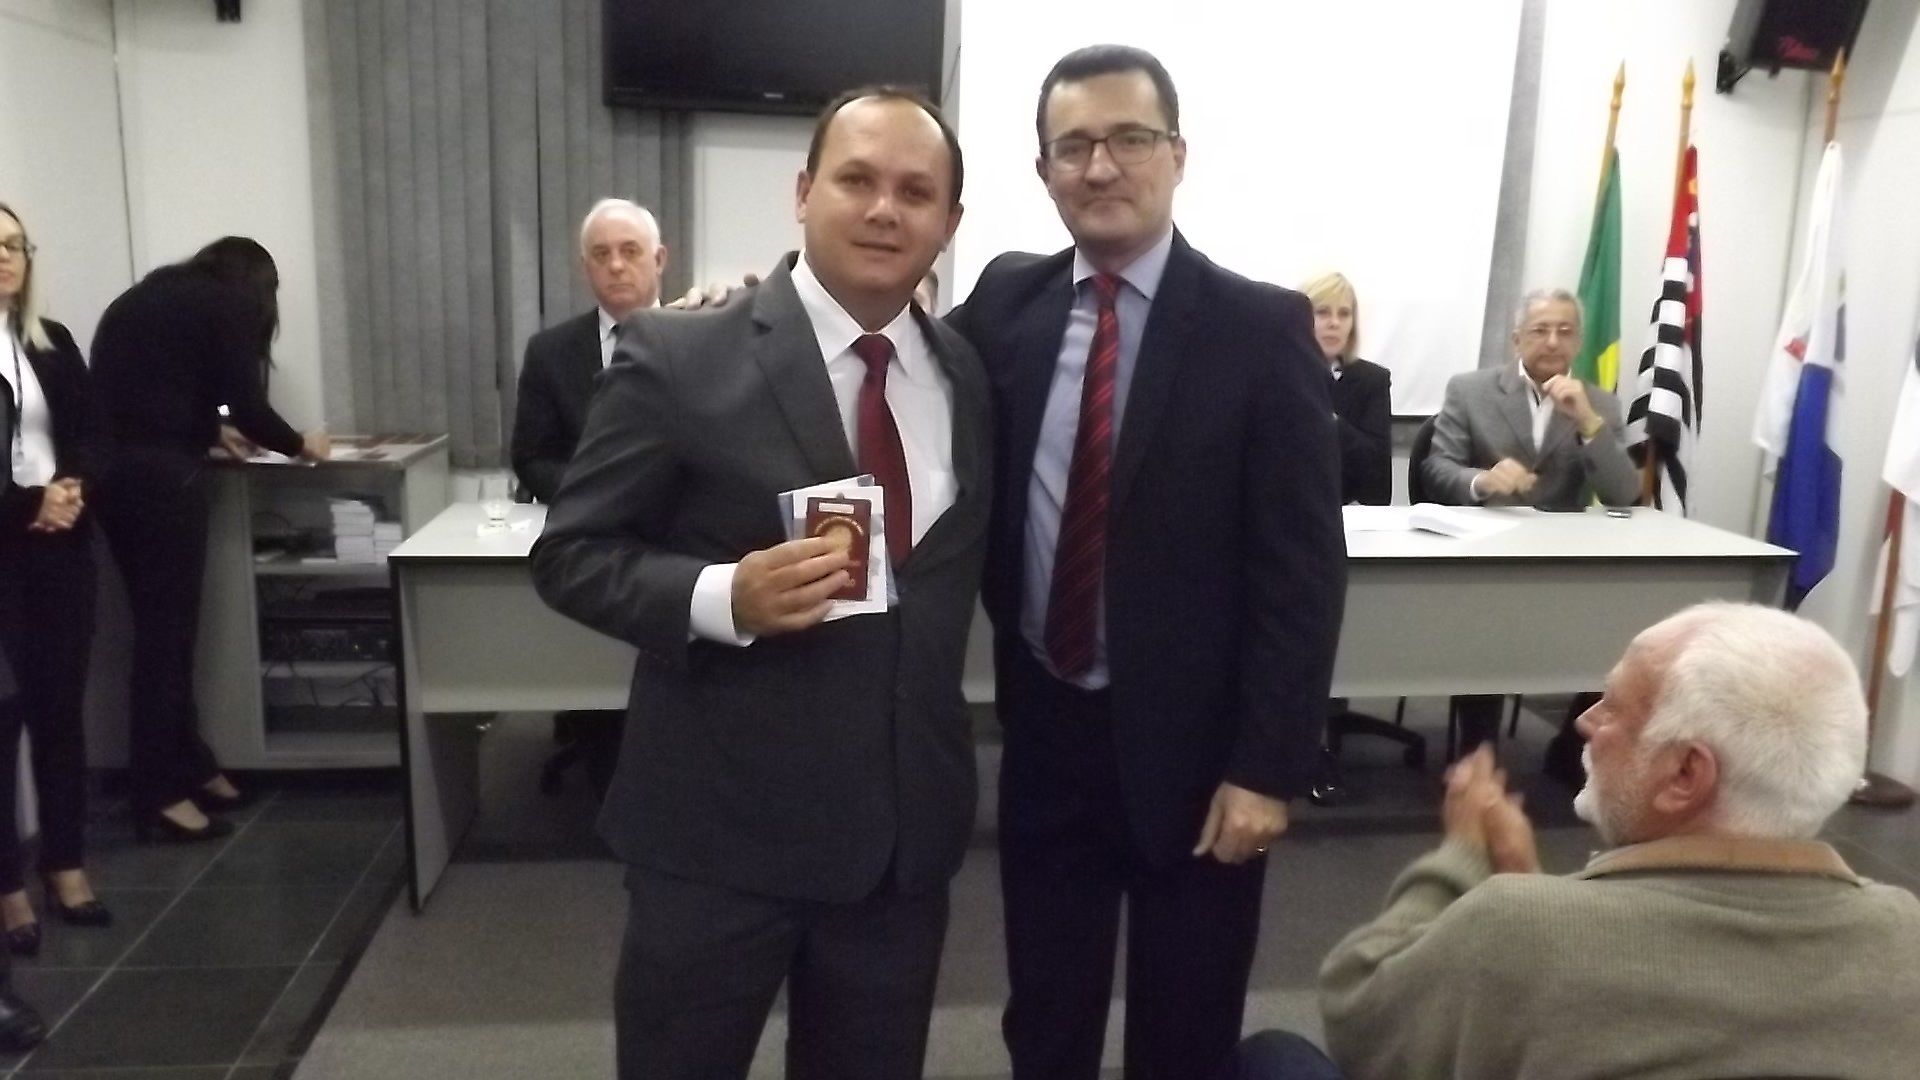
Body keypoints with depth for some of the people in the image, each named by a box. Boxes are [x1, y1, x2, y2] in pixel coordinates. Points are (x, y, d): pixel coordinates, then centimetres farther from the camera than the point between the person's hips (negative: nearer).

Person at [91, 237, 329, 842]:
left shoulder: (147, 296, 24)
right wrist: (299, 445, 12)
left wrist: (209, 432, 37)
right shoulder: (231, 304, 3)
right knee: (167, 629, -5)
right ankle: (159, 798, -2)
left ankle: (191, 768, 20)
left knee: (162, 624, 12)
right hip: (160, 473, -8)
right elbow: (246, 402, -4)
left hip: (113, 468, 8)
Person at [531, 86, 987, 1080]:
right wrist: (722, 597, -24)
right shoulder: (678, 358, -11)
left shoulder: (969, 373, 4)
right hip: (721, 828, -4)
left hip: (906, 827, 4)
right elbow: (571, 555, -8)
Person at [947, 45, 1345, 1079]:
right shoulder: (1005, 304, 2)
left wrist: (1266, 767, -13)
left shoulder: (1262, 329, -9)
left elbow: (1302, 568, -10)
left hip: (1192, 747, -3)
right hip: (1044, 734, 3)